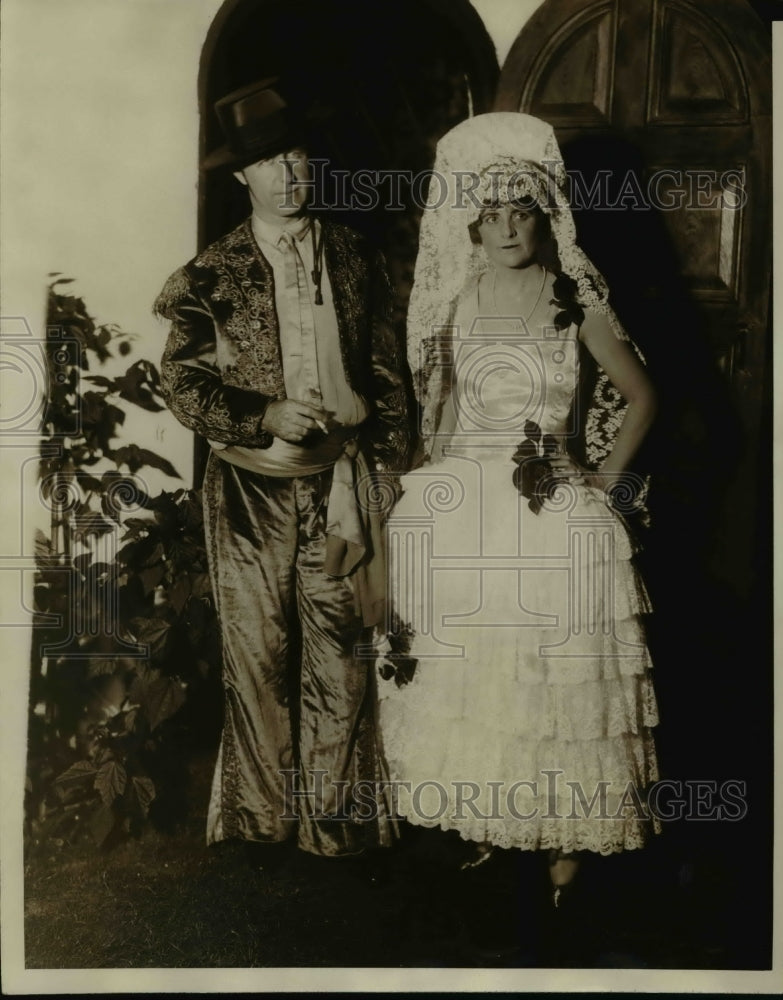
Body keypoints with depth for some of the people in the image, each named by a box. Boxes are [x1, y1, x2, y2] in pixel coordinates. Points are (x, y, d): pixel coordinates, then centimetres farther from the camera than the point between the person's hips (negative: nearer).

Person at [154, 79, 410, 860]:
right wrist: (267, 416, -15)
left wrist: (385, 471, 5)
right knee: (257, 652, 8)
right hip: (251, 489, -1)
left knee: (341, 651, 5)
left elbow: (386, 376, 9)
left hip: (340, 482, 2)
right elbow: (182, 382, -2)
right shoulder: (214, 276, -1)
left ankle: (335, 818, 21)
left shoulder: (355, 260, 6)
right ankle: (262, 815, 24)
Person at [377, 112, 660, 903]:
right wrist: (422, 488, 6)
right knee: (465, 667, 8)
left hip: (554, 513, -2)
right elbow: (436, 406, 12)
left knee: (558, 669, 3)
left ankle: (564, 837, 17)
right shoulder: (454, 301, 6)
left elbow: (640, 395, 2)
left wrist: (605, 480, -3)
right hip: (464, 510, 3)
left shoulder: (574, 298, -2)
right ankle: (484, 826, 25)